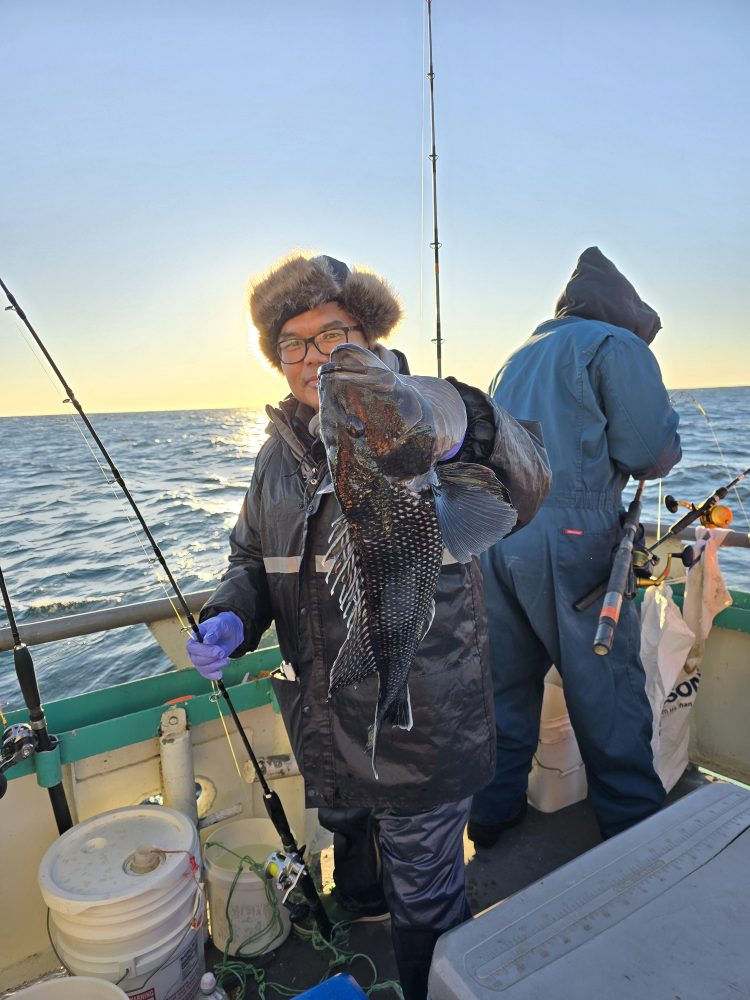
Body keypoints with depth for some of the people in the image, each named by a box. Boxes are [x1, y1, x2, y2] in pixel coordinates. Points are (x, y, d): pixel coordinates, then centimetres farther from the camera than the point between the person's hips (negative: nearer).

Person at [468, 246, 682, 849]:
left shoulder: (519, 356, 23)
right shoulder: (616, 345, 2)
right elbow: (654, 453, -6)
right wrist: (662, 453, 15)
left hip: (491, 538, 7)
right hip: (569, 536, -7)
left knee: (505, 686, 16)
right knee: (609, 694, 6)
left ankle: (494, 816, 28)